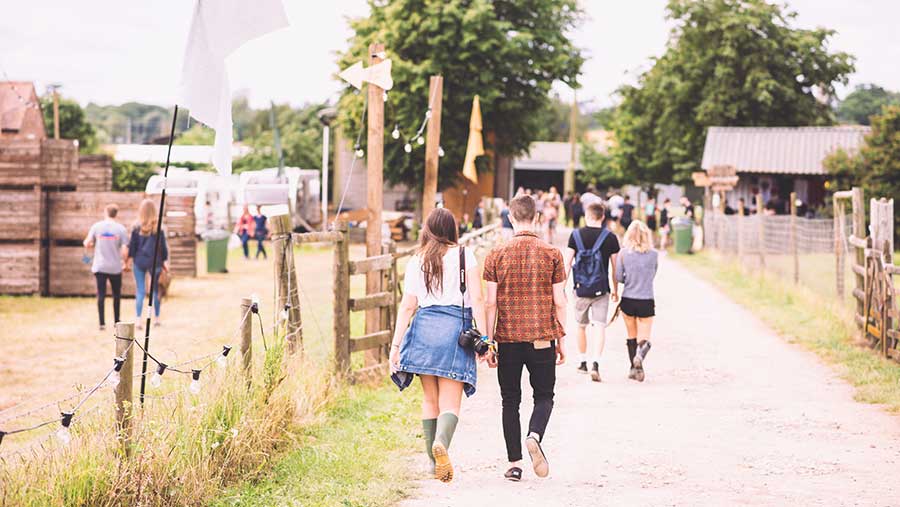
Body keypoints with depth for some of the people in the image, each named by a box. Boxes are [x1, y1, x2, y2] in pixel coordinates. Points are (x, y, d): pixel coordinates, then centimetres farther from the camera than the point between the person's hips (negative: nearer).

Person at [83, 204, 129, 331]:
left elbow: (87, 243, -2)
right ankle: (116, 321, 22)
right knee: (116, 295, 15)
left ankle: (102, 323, -5)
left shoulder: (96, 226, -2)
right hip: (115, 267, 0)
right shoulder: (121, 229, -5)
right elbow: (124, 250, -10)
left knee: (101, 295, 1)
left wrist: (87, 252, 20)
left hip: (99, 266, 0)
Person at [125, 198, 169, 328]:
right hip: (154, 262, 0)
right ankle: (157, 318, 21)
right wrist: (165, 261, 7)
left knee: (140, 291, 4)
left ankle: (138, 319, -6)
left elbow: (132, 245, -2)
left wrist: (129, 259, 8)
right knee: (156, 290, 14)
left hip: (139, 262, 0)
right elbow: (163, 245, -2)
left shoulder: (136, 227, -5)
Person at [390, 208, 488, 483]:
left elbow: (407, 306, 5)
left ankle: (435, 461, 16)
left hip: (424, 326, 2)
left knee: (430, 400, 14)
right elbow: (477, 300, -3)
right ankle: (441, 442, -34)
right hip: (456, 327, -2)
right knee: (450, 401, -5)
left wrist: (396, 345, 7)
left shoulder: (416, 261, 8)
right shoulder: (464, 255, 4)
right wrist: (483, 338, -2)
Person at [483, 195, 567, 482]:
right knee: (544, 396, 12)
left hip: (507, 339, 1)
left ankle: (515, 464, 7)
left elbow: (490, 303, -1)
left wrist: (489, 341, 5)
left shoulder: (496, 255, 0)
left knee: (510, 401, 10)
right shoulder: (551, 254, -1)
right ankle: (534, 437, -16)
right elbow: (559, 302, 0)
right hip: (542, 339, -1)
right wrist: (562, 339, 8)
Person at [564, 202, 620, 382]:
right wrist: (615, 289, 17)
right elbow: (616, 267, 4)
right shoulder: (610, 237, -2)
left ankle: (582, 362, 29)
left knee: (581, 326, 17)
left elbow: (567, 263, -3)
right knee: (599, 327, -3)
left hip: (581, 289, 1)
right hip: (601, 290, -1)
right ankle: (595, 363, -20)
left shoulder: (576, 235, -2)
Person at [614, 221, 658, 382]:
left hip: (628, 300, 1)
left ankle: (634, 368, 18)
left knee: (632, 337, 18)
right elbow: (652, 275, 9)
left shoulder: (624, 254, -8)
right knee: (644, 339, 4)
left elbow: (618, 277, -3)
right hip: (646, 301, -1)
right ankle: (640, 354, -27)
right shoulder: (653, 254, -5)